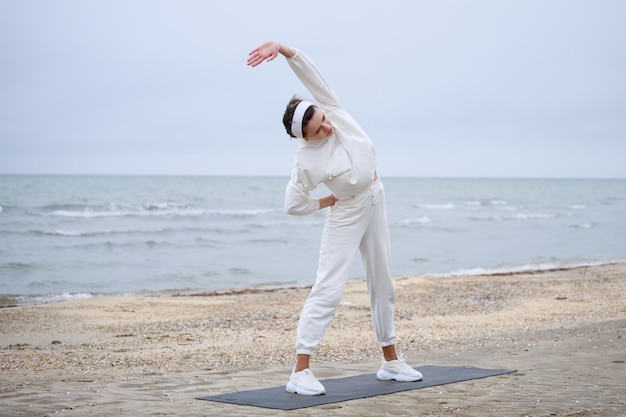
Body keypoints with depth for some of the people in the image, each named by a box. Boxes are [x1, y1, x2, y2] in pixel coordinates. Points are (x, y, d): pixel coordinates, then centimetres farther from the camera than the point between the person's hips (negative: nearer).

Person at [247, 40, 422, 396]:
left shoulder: (333, 110, -15)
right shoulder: (307, 160, -25)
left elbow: (309, 70, -23)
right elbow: (293, 205, -16)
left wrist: (281, 47, -38)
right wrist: (331, 201, -8)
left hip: (375, 203, 7)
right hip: (347, 216, -6)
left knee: (383, 284, 14)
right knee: (329, 290, -13)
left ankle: (391, 361, 27)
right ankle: (301, 372, -14)